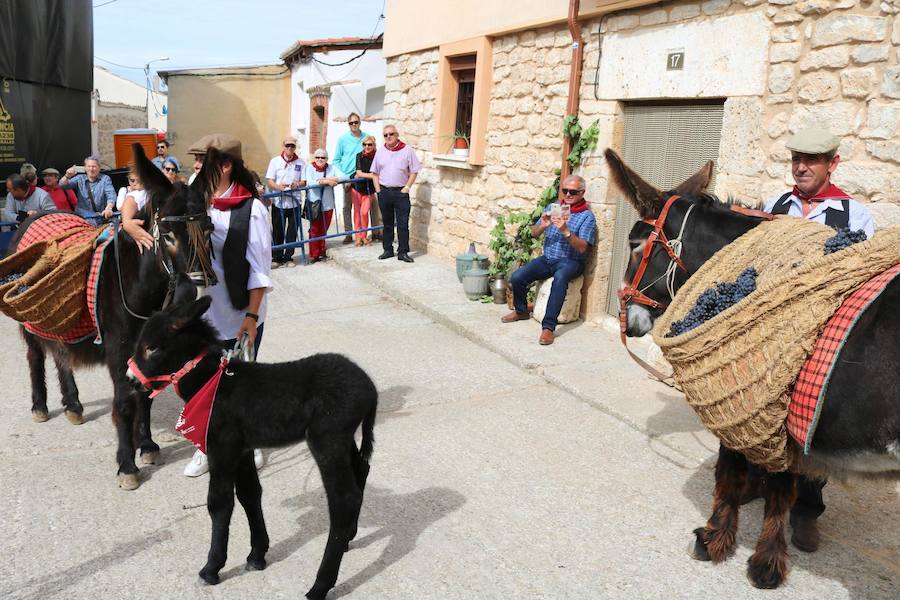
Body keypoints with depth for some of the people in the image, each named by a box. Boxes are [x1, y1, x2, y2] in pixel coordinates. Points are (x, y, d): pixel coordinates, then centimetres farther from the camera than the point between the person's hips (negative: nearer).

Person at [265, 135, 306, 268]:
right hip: (278, 201, -1)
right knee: (278, 231, 2)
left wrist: (297, 184, -18)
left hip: (294, 202, 1)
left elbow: (304, 182, 5)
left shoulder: (301, 162, 5)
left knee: (292, 231, 6)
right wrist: (278, 186, -20)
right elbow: (269, 181, 1)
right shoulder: (275, 161, 4)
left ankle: (288, 257, 17)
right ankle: (277, 258, 11)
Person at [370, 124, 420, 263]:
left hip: (401, 192, -3)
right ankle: (388, 250, 20)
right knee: (387, 223, 11)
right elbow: (375, 173, 13)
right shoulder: (380, 152, 8)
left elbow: (414, 172, -1)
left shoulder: (407, 150, -2)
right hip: (384, 192, 3)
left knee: (403, 224, -3)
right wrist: (378, 189, 3)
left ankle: (403, 252, 4)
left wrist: (407, 188, -8)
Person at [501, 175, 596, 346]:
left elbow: (582, 248, -13)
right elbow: (534, 233, 10)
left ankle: (548, 327, -38)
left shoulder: (587, 216, -3)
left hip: (570, 262, -5)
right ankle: (521, 311, 13)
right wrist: (543, 225, -13)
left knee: (560, 278, -39)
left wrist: (565, 231, -27)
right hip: (547, 258, 5)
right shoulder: (553, 208, 12)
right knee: (517, 277, -16)